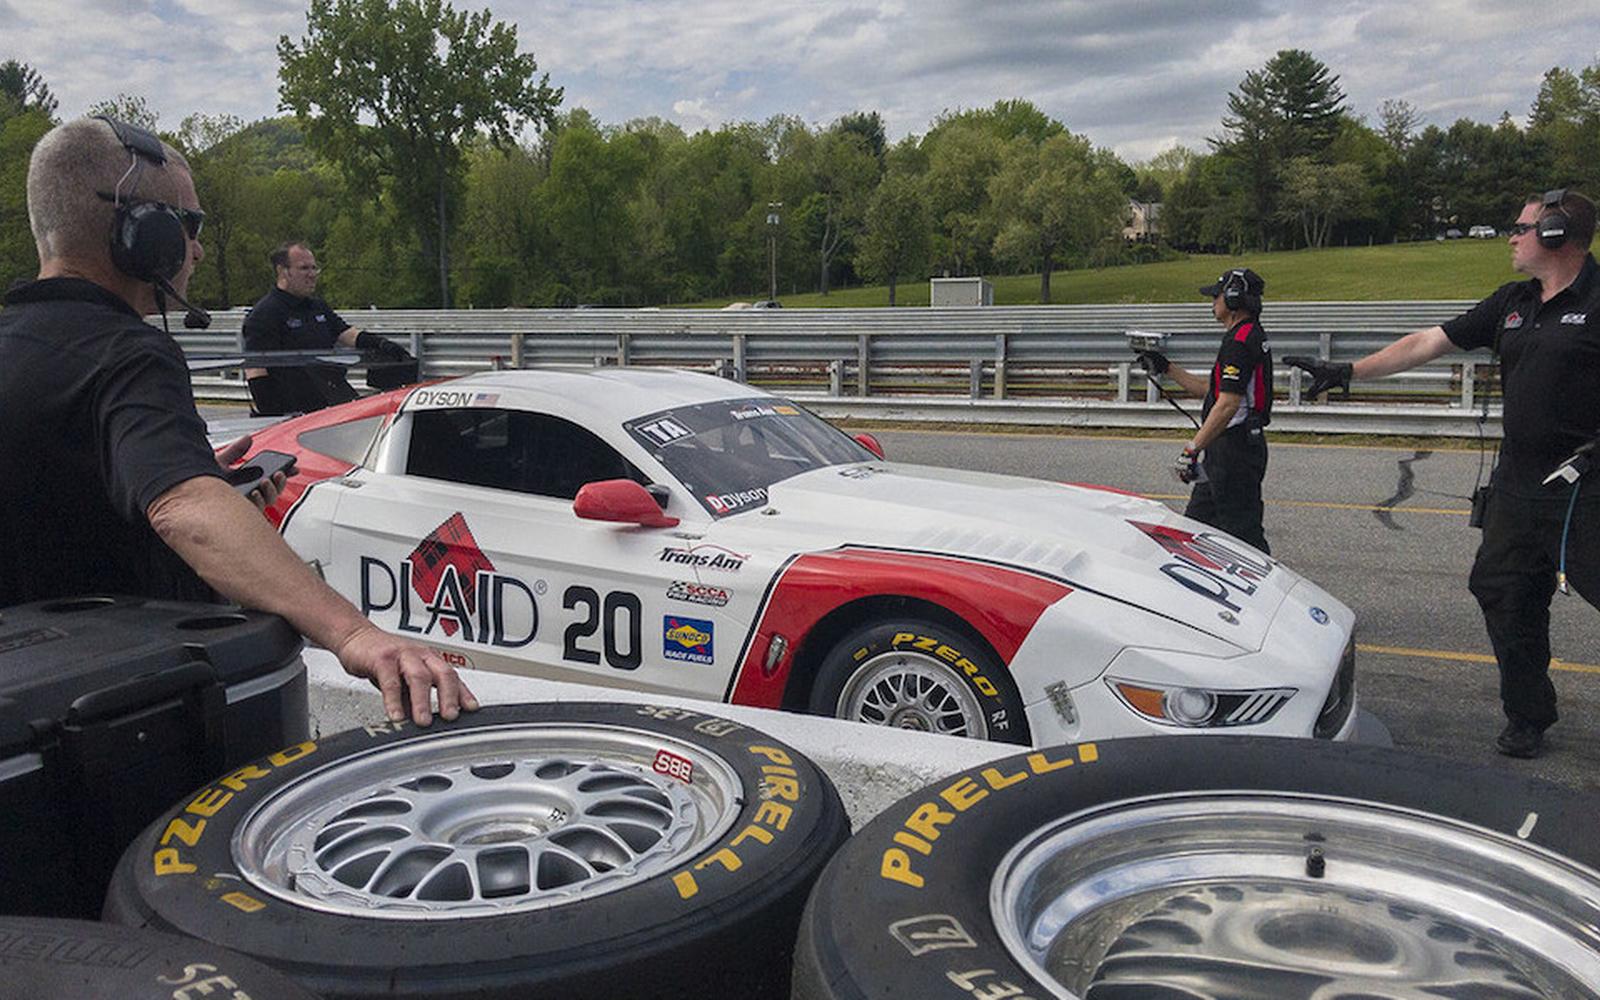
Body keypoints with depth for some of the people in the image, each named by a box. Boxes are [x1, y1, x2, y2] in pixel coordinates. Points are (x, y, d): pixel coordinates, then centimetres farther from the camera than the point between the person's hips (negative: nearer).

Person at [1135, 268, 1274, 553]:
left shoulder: (1239, 342, -17)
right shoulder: (1252, 336, 17)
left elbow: (1227, 405, -26)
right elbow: (1209, 389, 23)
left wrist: (1193, 449, -27)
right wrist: (1166, 368, 23)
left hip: (1234, 449, -11)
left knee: (1242, 533, -5)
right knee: (1197, 519, 16)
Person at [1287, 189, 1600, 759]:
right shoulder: (1512, 304, 13)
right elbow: (1428, 343, 14)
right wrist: (1347, 372, 11)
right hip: (1517, 486, 7)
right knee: (1505, 595, 12)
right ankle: (1527, 717, 27)